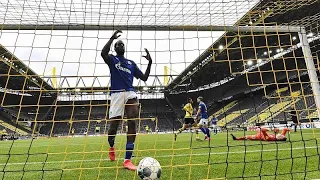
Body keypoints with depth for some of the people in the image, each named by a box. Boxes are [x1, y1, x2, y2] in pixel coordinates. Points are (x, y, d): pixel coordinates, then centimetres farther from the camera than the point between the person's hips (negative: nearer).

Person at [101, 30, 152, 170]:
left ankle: (127, 160, -10)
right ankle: (111, 147, 35)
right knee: (113, 126, -1)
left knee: (132, 124, -14)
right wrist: (112, 38, -10)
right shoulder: (112, 59, 12)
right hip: (117, 94, -2)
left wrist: (150, 62, 9)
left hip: (130, 93, 3)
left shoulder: (131, 63, 23)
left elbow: (144, 78, 19)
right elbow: (103, 53, -13)